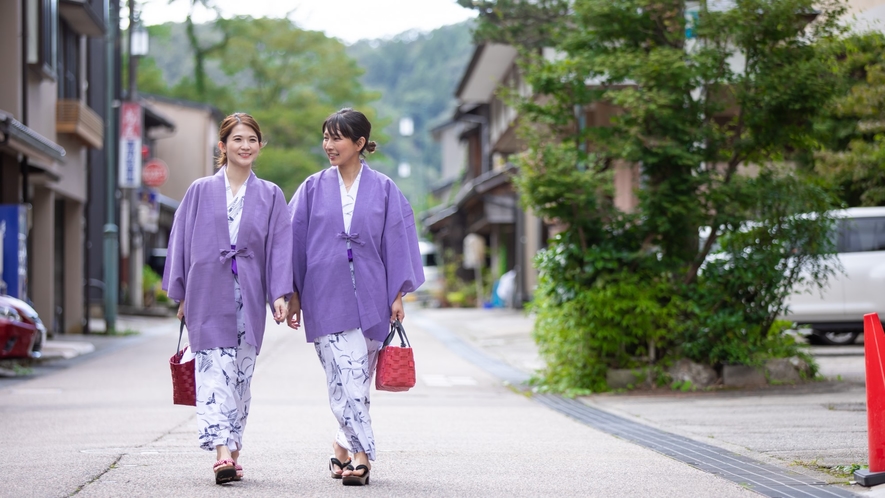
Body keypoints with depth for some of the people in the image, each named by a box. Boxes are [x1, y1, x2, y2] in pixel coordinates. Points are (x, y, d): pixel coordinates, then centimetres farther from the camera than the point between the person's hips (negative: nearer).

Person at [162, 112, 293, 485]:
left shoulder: (270, 196, 8)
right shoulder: (200, 192, 6)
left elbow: (279, 247, 4)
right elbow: (181, 243, 8)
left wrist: (280, 295, -7)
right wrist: (181, 296, 4)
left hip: (248, 298, 1)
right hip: (209, 296, -1)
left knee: (240, 376, 6)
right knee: (214, 372, -11)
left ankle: (233, 451, 15)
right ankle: (222, 452, -19)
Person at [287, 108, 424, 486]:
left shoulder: (383, 190, 5)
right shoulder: (314, 189, 6)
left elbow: (396, 241, 5)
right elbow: (296, 241, 8)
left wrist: (397, 294, 0)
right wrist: (293, 295, 5)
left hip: (369, 297, 1)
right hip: (326, 297, -1)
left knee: (357, 379, 5)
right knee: (345, 378, -10)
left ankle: (343, 447, 20)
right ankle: (361, 455, -10)